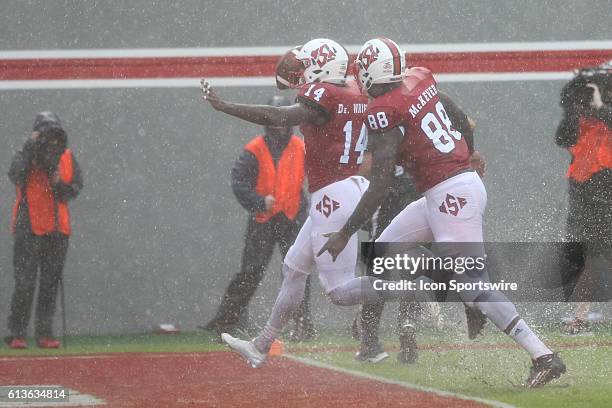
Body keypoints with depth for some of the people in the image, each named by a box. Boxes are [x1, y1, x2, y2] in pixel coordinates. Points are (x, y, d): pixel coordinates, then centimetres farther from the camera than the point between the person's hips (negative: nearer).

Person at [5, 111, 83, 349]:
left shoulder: (67, 158, 9)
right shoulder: (25, 157, -4)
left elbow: (76, 187, 8)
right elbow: (15, 175, -24)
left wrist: (60, 185, -13)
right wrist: (31, 147, -26)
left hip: (58, 231, 5)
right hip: (29, 229, -5)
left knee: (51, 284, 8)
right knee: (25, 283, -8)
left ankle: (44, 333, 15)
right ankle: (16, 334, -4)